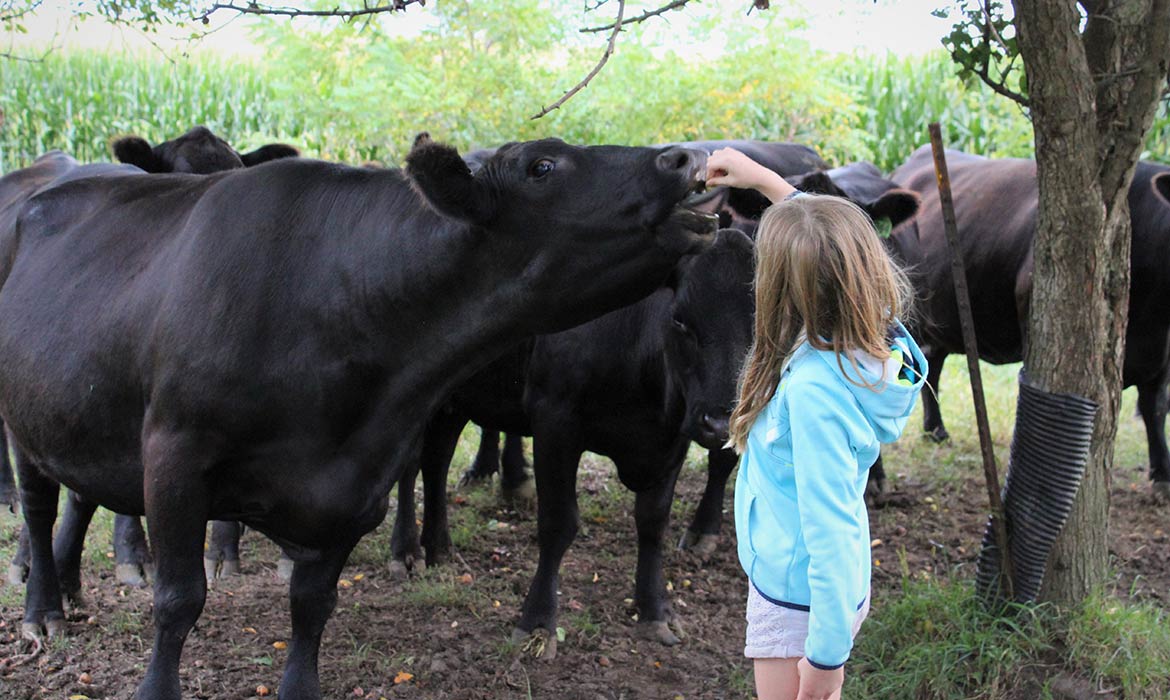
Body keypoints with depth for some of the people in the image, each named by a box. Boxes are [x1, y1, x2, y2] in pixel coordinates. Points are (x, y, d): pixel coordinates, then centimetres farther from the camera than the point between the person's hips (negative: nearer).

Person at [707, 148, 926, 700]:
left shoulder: (814, 390, -32)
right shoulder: (874, 336, -9)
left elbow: (831, 530, -29)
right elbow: (831, 245, 12)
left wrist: (827, 652, -22)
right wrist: (764, 179, 20)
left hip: (798, 604, -8)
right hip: (837, 591, 8)